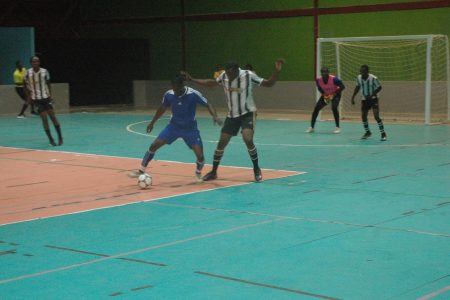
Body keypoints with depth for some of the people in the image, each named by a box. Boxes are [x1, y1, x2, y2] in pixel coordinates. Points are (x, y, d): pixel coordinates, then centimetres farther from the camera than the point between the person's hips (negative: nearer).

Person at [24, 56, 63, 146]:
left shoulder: (45, 71, -3)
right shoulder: (28, 73, -7)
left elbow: (48, 84, 8)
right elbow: (26, 86, 6)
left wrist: (50, 95, -2)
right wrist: (28, 97, 0)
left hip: (46, 97, 1)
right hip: (36, 99, -1)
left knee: (53, 116, -3)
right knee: (44, 118, -6)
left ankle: (60, 137, 7)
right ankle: (51, 139, 4)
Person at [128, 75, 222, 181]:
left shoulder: (193, 94, -23)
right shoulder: (169, 94, -13)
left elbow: (208, 105, -14)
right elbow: (162, 108, 7)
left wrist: (215, 116, -33)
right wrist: (152, 122, 16)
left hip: (190, 128, -2)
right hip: (174, 126, 3)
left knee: (200, 155, -14)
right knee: (154, 145, -9)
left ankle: (198, 173, 20)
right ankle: (141, 171, 4)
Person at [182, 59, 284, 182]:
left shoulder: (248, 75, -19)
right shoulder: (224, 76, -7)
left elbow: (269, 83, -13)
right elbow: (211, 83, 13)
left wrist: (276, 71, -28)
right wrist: (192, 79, 10)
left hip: (248, 113, -4)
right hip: (232, 115, 4)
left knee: (248, 139, -24)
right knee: (222, 142, 3)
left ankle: (256, 169, -3)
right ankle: (213, 172, 19)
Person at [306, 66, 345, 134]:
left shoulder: (334, 79, -31)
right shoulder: (318, 80, -20)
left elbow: (342, 87, -21)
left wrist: (333, 95, -26)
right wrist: (324, 95, -13)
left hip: (335, 94, -4)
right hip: (325, 95, 4)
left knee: (334, 108, -27)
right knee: (316, 108, -8)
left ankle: (338, 127, -13)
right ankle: (311, 127, 4)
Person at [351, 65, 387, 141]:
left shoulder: (373, 78, -23)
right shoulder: (359, 78, -9)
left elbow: (379, 87, -13)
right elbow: (357, 87, 8)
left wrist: (371, 95, -24)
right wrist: (353, 97, 4)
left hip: (373, 99, -5)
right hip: (364, 99, 5)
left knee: (376, 117, -15)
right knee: (363, 116, 3)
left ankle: (383, 134, -3)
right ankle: (367, 132, 26)